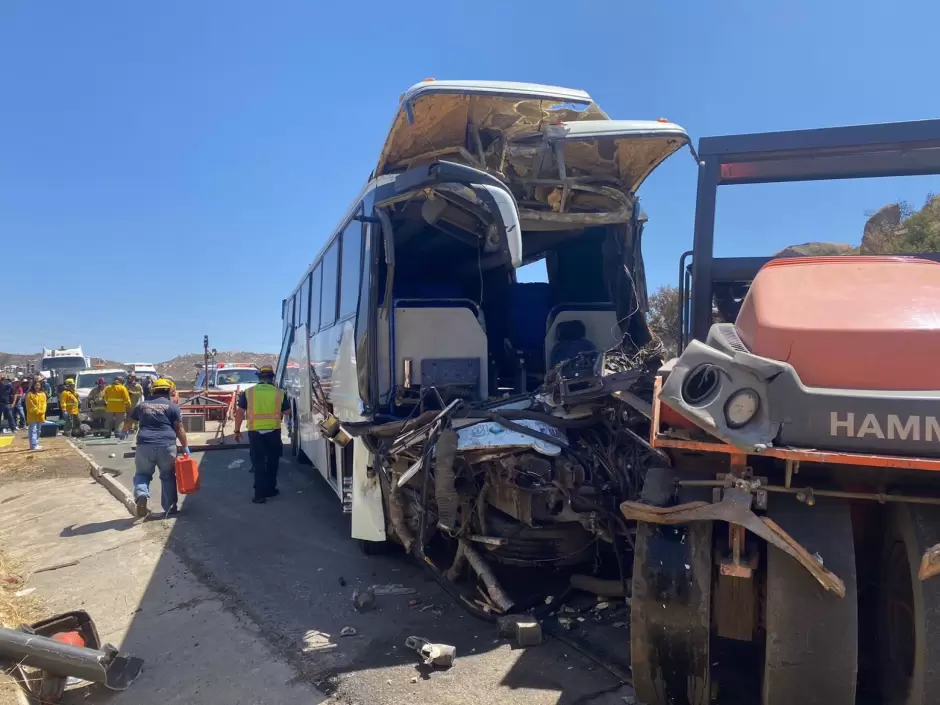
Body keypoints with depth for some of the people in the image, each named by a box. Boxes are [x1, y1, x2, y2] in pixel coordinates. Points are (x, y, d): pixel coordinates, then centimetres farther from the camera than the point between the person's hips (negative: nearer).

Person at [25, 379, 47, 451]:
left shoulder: (43, 394, 11)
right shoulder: (30, 394, -6)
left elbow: (44, 404, 7)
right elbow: (30, 405, -10)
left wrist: (42, 411, -8)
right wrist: (36, 411, -14)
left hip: (40, 415, 6)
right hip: (33, 415, -6)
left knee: (38, 430, 12)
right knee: (33, 430, -9)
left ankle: (36, 444, 20)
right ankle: (33, 445, -10)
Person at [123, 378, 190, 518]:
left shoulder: (142, 405, 17)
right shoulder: (172, 406, 6)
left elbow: (129, 421, 34)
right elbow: (179, 429, 0)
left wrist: (123, 432, 54)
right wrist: (185, 446, 8)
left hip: (145, 445, 2)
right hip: (166, 445, -2)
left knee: (142, 474, 16)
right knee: (168, 476, 11)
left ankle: (141, 495, -12)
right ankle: (170, 508, 12)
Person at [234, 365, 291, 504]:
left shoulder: (248, 392, 1)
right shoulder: (279, 393, -1)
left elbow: (240, 412, 2)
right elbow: (287, 412, 10)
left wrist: (237, 431, 10)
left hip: (255, 432, 0)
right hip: (273, 432, 0)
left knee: (258, 463, 5)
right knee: (272, 462, 16)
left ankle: (260, 494, 2)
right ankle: (270, 489, 25)